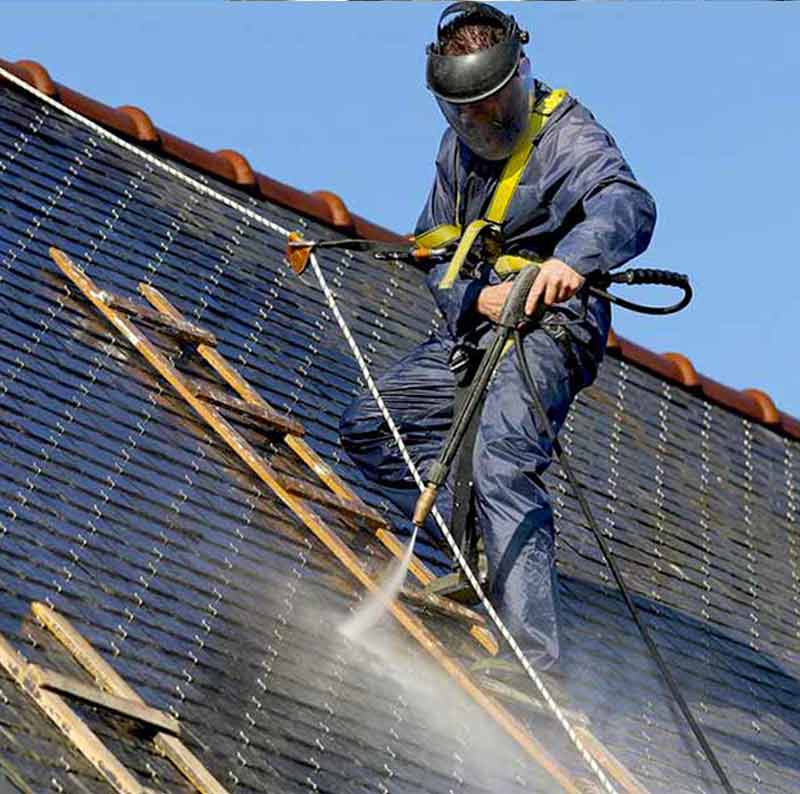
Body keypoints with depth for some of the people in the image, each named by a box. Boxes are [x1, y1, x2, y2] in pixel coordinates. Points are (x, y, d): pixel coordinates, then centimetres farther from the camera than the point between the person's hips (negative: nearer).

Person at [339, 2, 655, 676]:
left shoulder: (566, 132, -11)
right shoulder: (458, 146, 12)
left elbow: (628, 203, -30)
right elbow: (434, 252, 11)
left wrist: (572, 257, -52)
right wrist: (475, 296, -12)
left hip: (547, 326, -9)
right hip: (472, 327, 9)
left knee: (500, 465, -29)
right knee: (368, 429, 8)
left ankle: (538, 660, -34)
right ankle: (483, 547, 5)